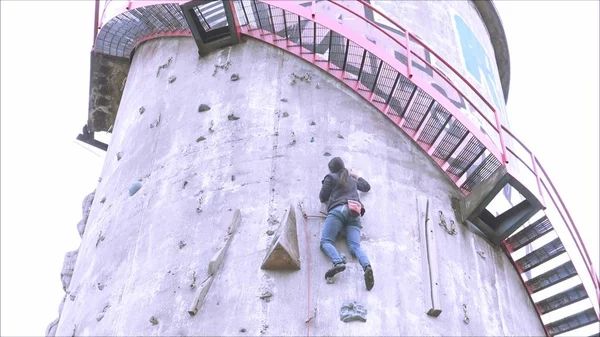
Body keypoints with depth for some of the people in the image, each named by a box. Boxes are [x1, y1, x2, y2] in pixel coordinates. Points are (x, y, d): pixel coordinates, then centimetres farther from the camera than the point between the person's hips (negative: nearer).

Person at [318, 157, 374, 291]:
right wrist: (357, 176, 63)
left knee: (325, 241, -11)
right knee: (355, 246, -11)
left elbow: (322, 198, 13)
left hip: (338, 210, -5)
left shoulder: (331, 177, 14)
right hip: (355, 214, 5)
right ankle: (367, 266, -43)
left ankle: (338, 262, -42)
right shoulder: (352, 180, 32)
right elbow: (367, 187, 48)